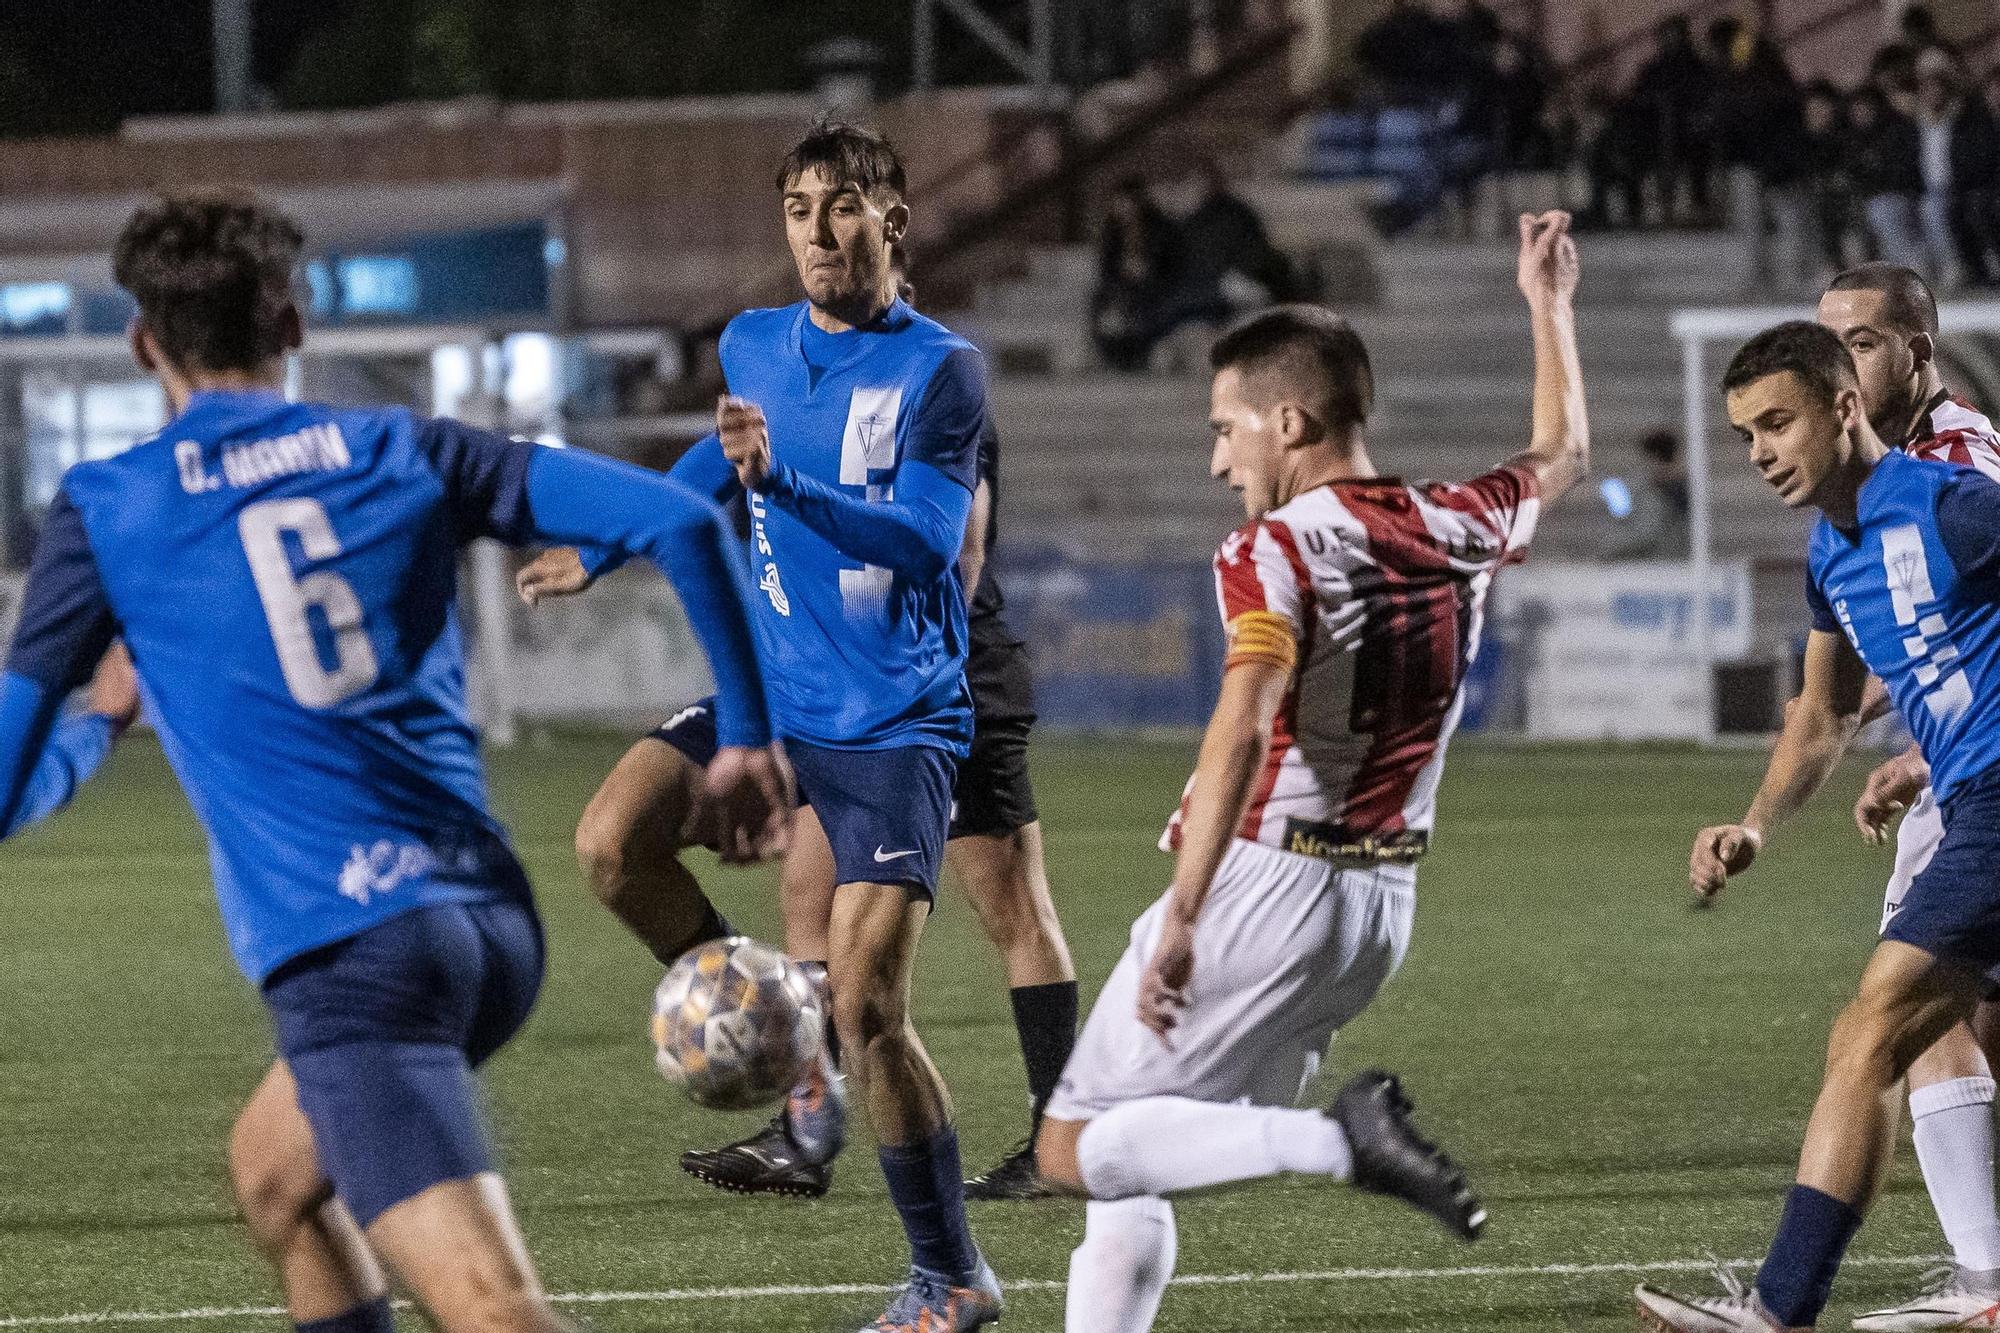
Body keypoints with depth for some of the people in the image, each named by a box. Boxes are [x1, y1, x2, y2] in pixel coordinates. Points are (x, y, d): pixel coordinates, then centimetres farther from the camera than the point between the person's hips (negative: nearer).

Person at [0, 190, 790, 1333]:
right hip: (495, 917, 6)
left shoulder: (105, 512, 5)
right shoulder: (408, 453, 13)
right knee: (273, 1172, 32)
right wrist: (749, 734, 14)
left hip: (348, 950, -6)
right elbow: (679, 522, 6)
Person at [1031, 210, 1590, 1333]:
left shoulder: (1276, 553, -13)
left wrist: (1181, 920, -33)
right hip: (1382, 903, 8)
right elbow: (1562, 457, 30)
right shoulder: (1456, 531, 7)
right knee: (1132, 1172, 14)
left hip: (1268, 885, -8)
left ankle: (1343, 1141, -22)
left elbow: (1241, 735, -29)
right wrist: (1549, 302, 42)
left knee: (1078, 1149, -7)